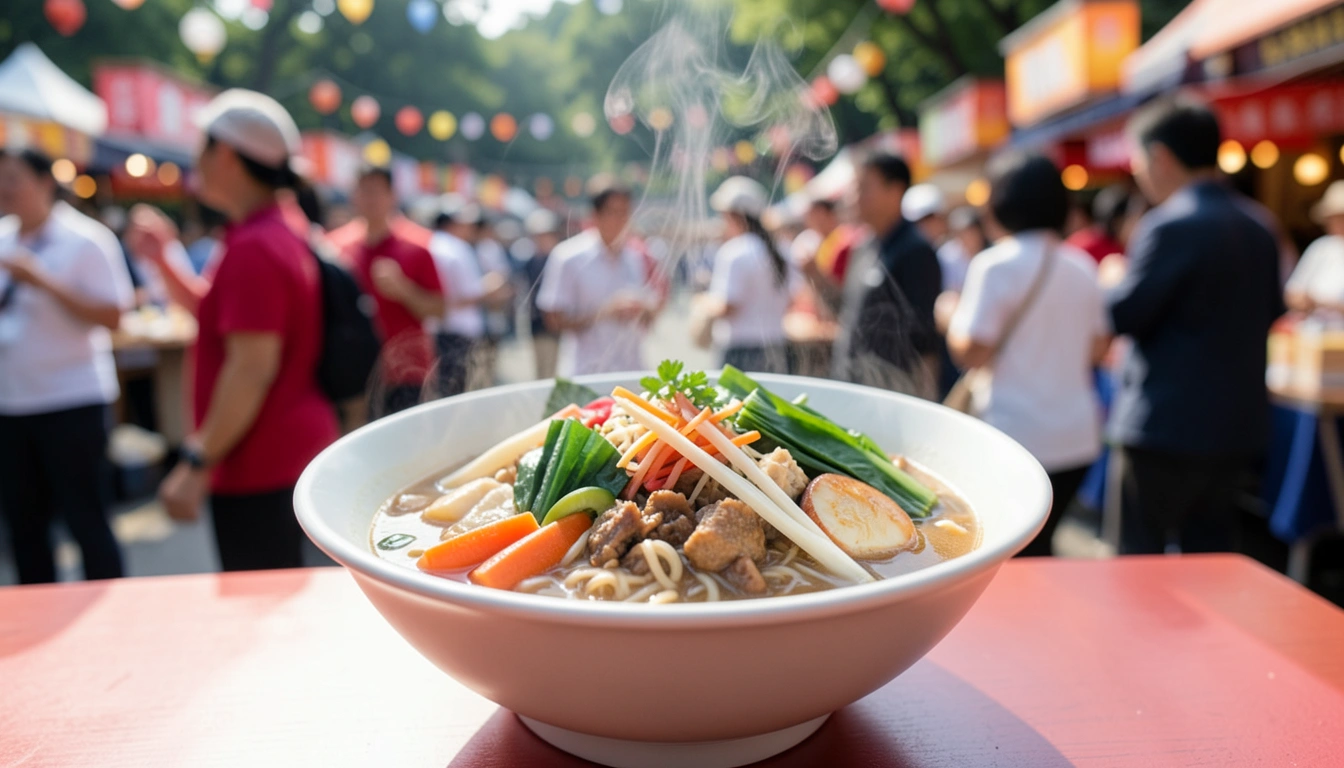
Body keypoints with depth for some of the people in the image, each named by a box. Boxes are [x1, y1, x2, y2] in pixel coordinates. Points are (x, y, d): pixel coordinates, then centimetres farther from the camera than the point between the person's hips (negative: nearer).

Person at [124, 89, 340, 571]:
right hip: (293, 453, 11)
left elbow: (253, 367, -25)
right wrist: (162, 259, 17)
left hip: (261, 468, -10)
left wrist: (197, 463, -21)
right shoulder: (276, 235, 14)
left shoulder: (252, 248, -19)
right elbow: (214, 310, 29)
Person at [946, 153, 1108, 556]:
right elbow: (1098, 348, 14)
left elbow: (972, 353, -15)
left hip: (1016, 438, -6)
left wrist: (952, 321, 3)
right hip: (1078, 436, 6)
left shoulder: (995, 266, -11)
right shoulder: (1082, 267, 7)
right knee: (1039, 545, 18)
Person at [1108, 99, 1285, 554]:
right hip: (1239, 422, 8)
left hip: (1169, 425, -8)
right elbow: (1270, 311, 17)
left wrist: (1109, 283, 4)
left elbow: (1123, 315, -16)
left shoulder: (1171, 227, -17)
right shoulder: (1258, 226, 9)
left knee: (1141, 552, 4)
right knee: (1210, 546, 17)